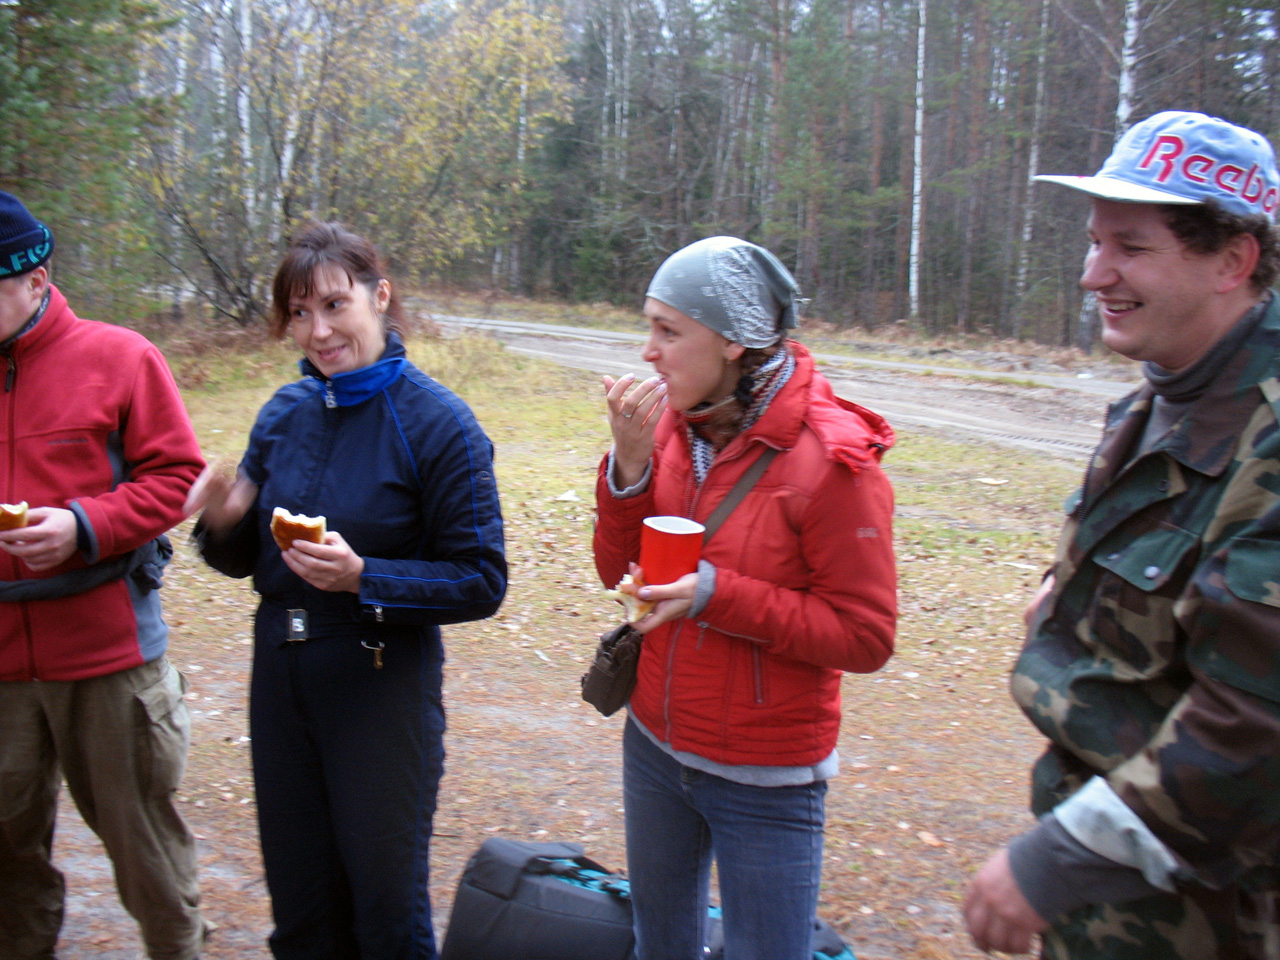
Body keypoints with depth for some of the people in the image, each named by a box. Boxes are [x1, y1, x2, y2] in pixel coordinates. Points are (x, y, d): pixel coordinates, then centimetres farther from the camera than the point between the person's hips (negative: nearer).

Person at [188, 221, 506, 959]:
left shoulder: (436, 422, -14)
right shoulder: (285, 413, 2)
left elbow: (482, 584, -14)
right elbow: (246, 560, 10)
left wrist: (363, 578, -25)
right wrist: (222, 524, -12)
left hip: (382, 683, -5)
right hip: (280, 673, 5)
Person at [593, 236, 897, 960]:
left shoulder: (831, 459, -21)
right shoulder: (674, 423, -3)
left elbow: (865, 638, -19)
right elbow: (619, 571, 1)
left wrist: (718, 594, -26)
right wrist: (630, 464, -15)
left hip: (765, 782, -6)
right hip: (655, 745, 6)